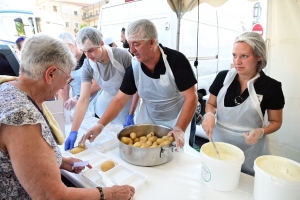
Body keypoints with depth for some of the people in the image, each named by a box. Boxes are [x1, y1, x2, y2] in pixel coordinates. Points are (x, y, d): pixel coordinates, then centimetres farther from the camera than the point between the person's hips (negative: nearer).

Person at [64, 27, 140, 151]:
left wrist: (131, 114, -17)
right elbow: (83, 99, -18)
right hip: (106, 106, 3)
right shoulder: (88, 65, -17)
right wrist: (73, 131, -24)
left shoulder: (122, 55, -25)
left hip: (128, 104, -2)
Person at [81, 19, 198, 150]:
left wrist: (179, 129, -29)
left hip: (176, 123, -3)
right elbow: (119, 100, -7)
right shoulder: (134, 67, -12)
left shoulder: (176, 60, -22)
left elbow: (191, 98, -21)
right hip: (148, 121, 3)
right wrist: (100, 125, -15)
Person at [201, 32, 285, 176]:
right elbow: (210, 104, 6)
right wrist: (209, 115, -15)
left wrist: (261, 132, -19)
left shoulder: (271, 86, -10)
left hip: (249, 148, -1)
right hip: (218, 141, 2)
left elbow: (275, 121, 1)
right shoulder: (222, 77, -6)